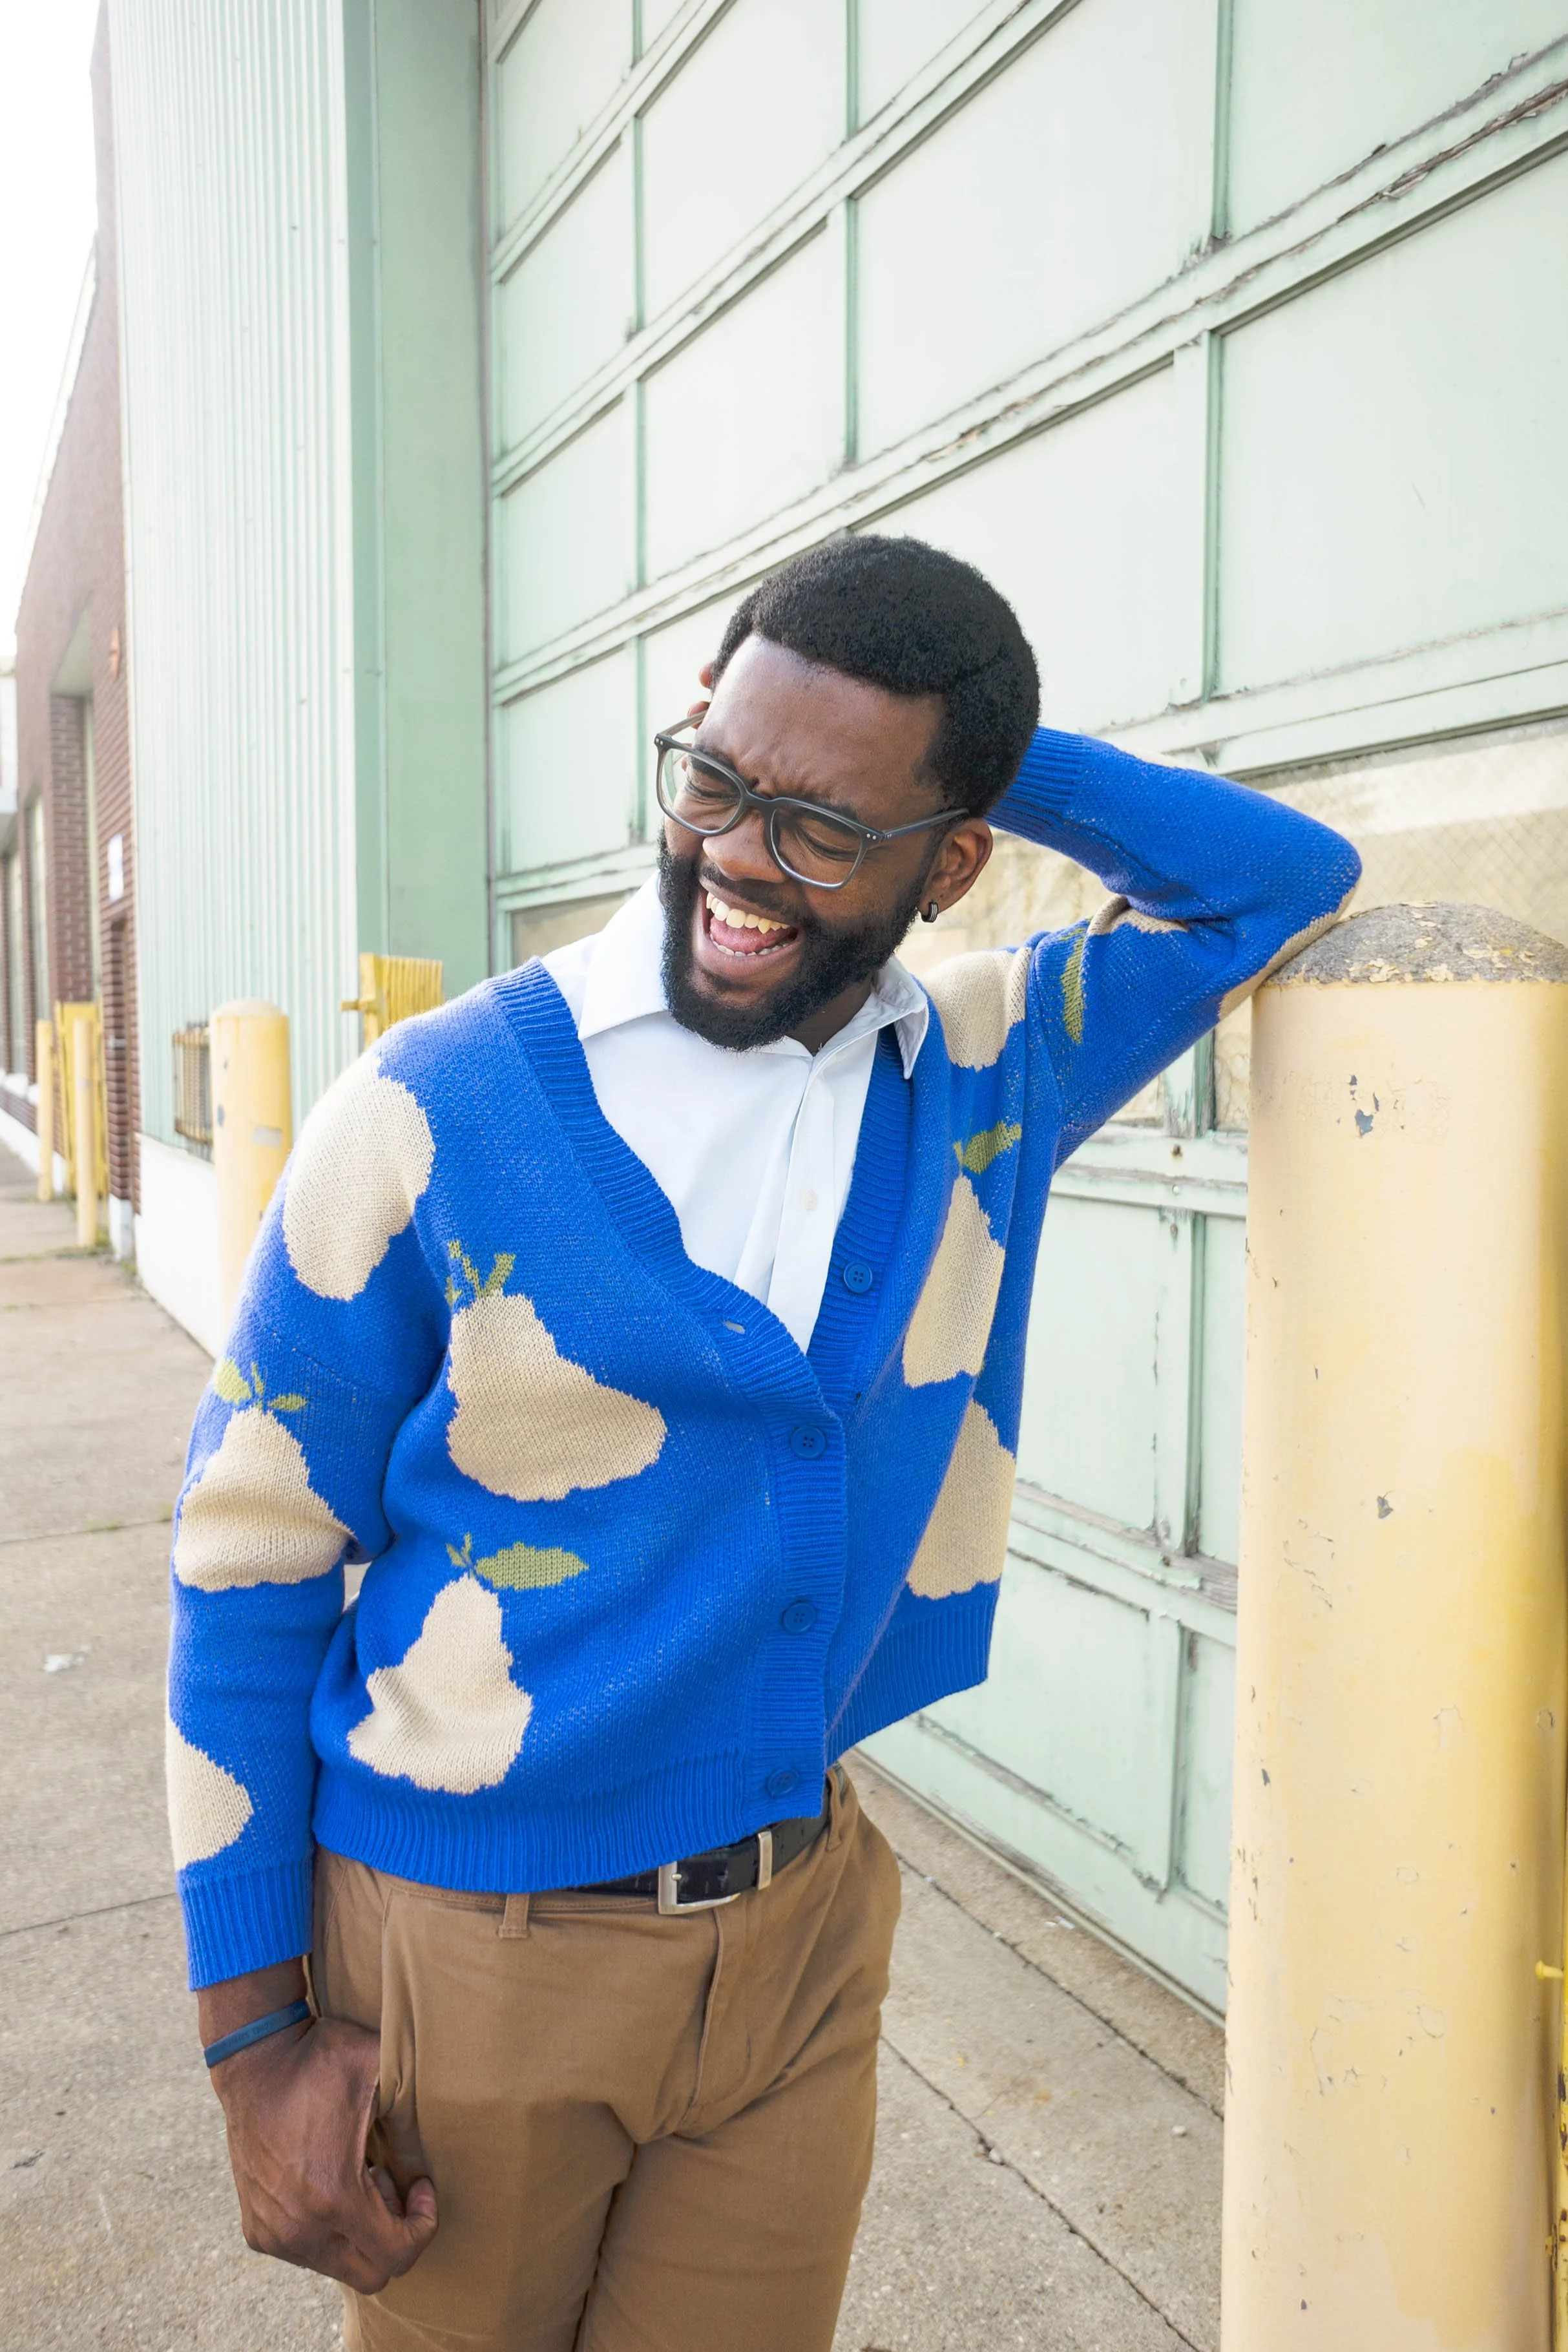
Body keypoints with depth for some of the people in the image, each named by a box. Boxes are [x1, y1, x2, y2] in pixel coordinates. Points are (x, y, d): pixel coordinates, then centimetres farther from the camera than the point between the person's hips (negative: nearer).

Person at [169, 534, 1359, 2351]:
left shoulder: (994, 1075, -4)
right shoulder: (434, 1110, -14)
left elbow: (1288, 880, 9)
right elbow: (249, 1560, -7)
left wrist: (985, 749, -6)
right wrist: (259, 2030, -6)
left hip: (804, 1922, 3)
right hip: (466, 1948, -2)